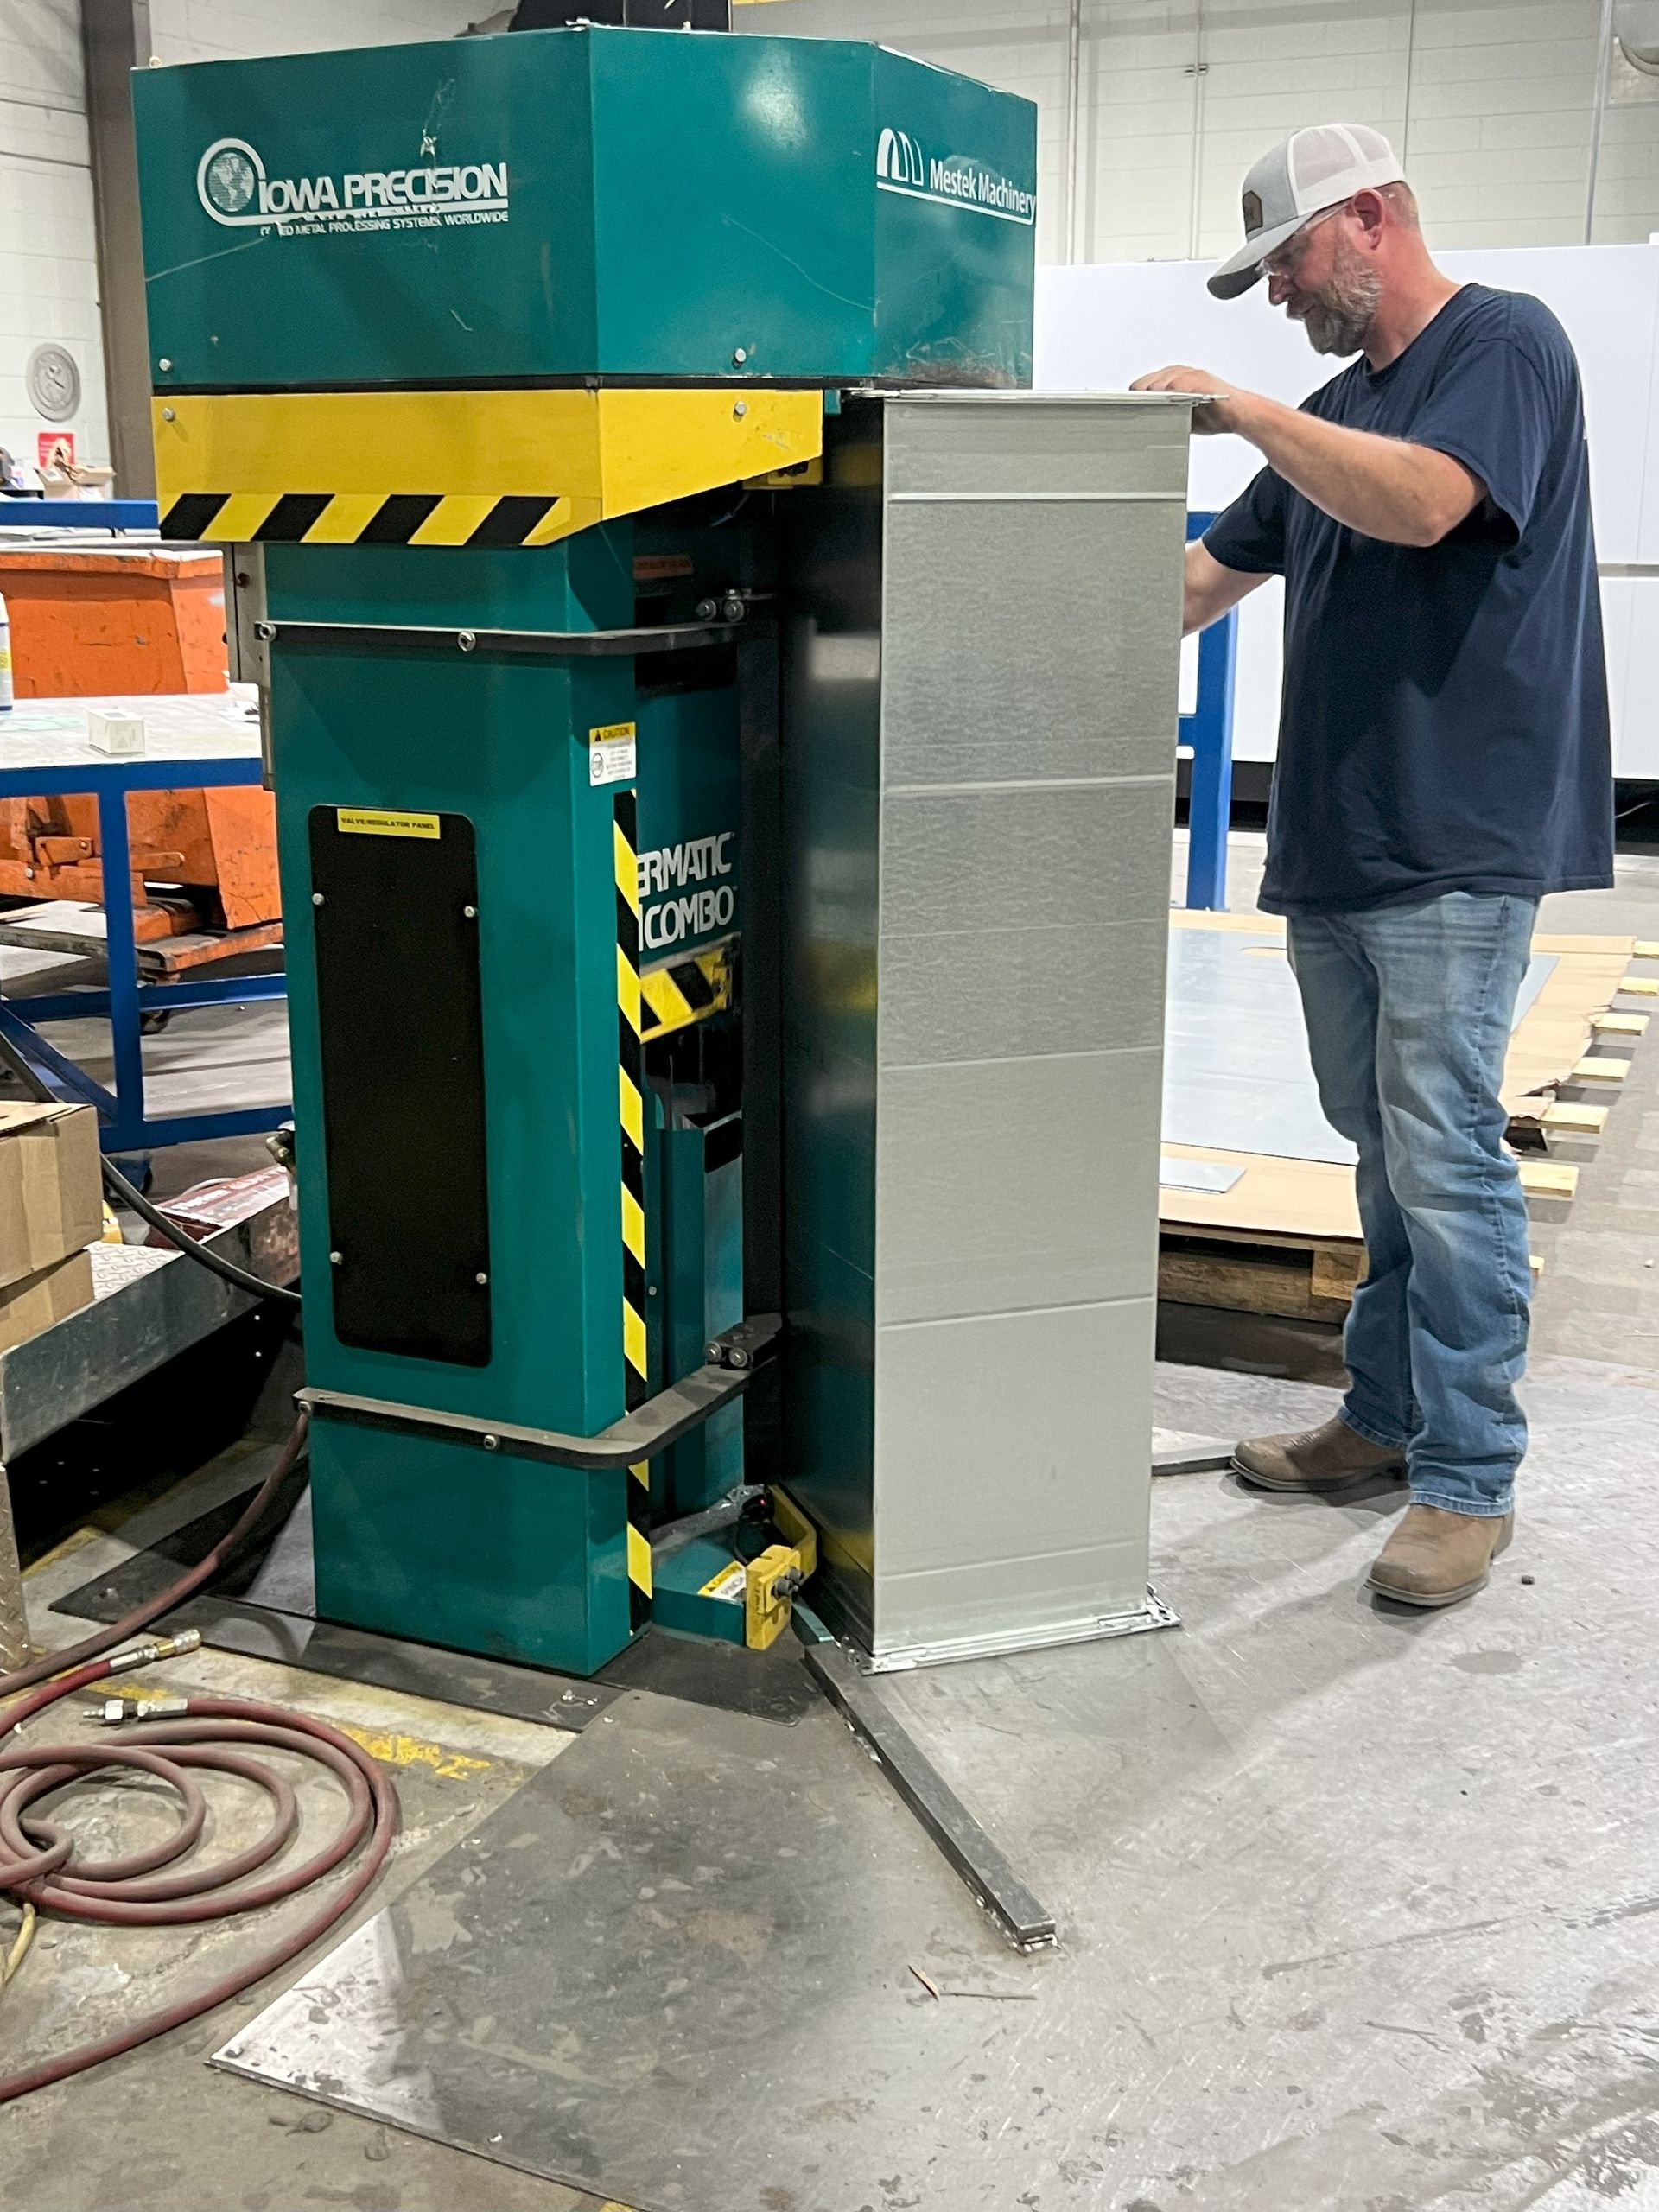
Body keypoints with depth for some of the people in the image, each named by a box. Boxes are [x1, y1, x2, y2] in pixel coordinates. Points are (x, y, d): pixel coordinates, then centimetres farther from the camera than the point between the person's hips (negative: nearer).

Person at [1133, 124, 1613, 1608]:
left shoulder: (1504, 345, -4)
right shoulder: (1339, 407, 20)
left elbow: (1422, 501, -22)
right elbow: (1213, 574, 23)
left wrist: (1241, 409, -14)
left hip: (1456, 847, -8)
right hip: (1330, 846, 8)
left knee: (1445, 1164, -7)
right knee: (1384, 1154, 13)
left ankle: (1470, 1483, 2)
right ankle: (1386, 1420, 23)